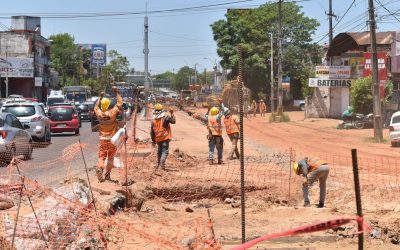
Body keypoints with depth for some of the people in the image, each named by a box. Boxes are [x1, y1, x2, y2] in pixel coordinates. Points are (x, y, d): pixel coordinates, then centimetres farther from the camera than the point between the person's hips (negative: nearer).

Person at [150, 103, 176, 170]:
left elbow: (152, 131, 7)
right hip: (165, 138, -5)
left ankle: (158, 165, 29)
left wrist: (153, 140, 18)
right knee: (165, 151, -4)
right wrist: (172, 114, 2)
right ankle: (162, 165, -17)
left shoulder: (153, 121, 2)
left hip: (158, 139, 5)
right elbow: (173, 121, -8)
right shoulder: (165, 118, -14)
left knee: (159, 151, 21)